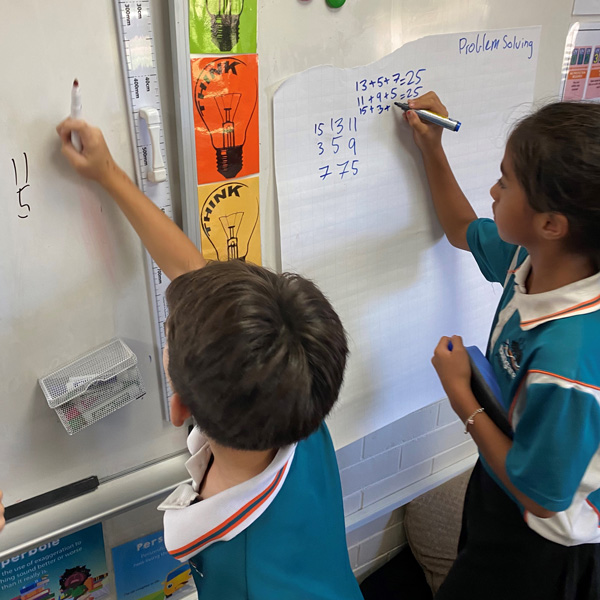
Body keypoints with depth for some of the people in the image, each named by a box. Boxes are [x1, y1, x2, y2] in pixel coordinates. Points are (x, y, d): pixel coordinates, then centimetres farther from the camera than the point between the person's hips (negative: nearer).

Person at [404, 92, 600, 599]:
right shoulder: (536, 253, -19)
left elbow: (540, 498, -27)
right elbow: (463, 231, 5)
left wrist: (461, 395, -24)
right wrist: (431, 149, -2)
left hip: (539, 545, -7)